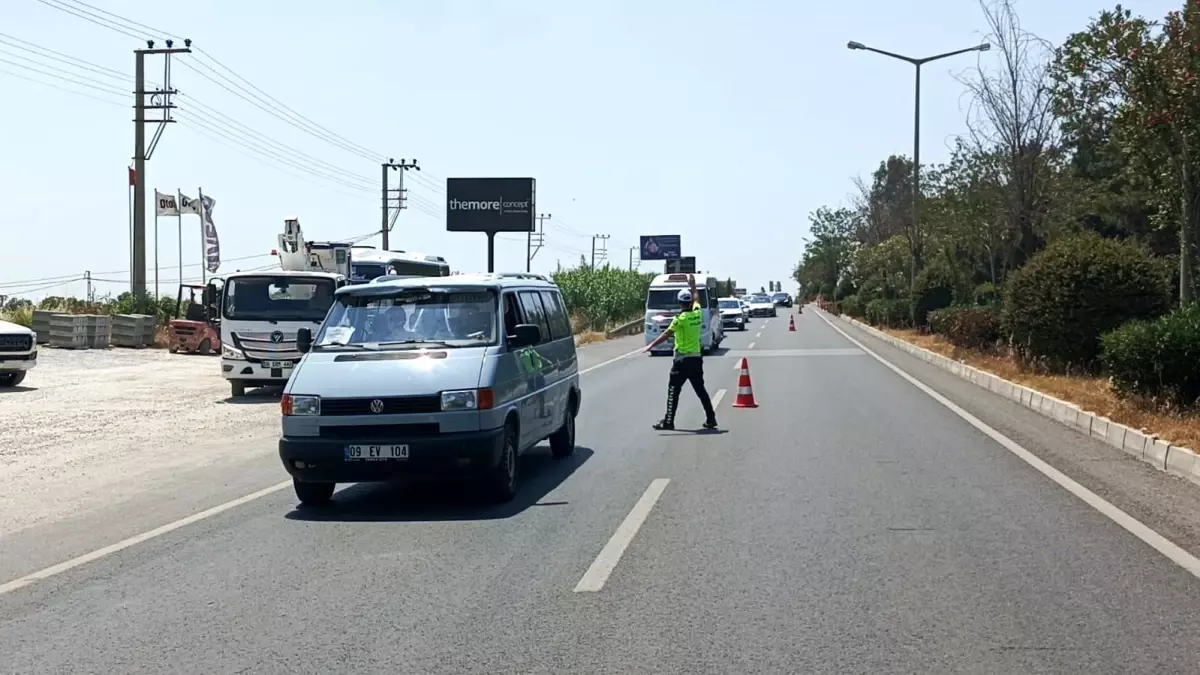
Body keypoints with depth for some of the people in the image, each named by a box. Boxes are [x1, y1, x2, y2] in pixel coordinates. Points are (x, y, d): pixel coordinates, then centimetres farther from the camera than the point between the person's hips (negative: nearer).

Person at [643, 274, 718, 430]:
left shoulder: (680, 318, -13)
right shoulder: (697, 313, 4)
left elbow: (666, 334, -18)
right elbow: (696, 298, 24)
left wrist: (651, 345, -18)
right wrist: (693, 285, 37)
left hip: (682, 360, -6)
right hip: (697, 358, 6)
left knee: (673, 390, -1)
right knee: (700, 389, 14)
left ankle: (668, 421, -2)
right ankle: (711, 419, 15)